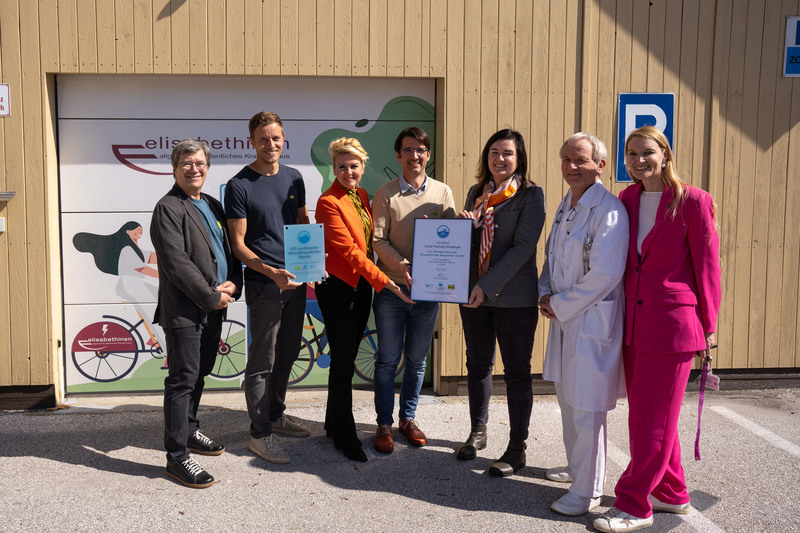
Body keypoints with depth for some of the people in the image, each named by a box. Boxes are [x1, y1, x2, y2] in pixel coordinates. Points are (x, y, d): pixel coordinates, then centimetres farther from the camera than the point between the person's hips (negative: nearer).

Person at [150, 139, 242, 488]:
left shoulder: (212, 206, 16)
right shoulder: (168, 209, -10)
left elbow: (229, 249, 17)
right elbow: (177, 264, -18)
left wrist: (233, 284, -2)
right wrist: (211, 297, -16)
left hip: (213, 308, 8)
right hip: (184, 311, -8)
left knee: (199, 374, 19)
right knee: (183, 381, -4)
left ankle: (189, 431, 36)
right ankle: (177, 457, 3)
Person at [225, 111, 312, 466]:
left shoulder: (294, 178, 9)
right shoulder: (239, 185, -9)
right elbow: (238, 245, -10)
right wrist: (271, 271, -24)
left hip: (296, 278, 7)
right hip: (263, 282, -6)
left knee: (287, 352, 17)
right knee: (262, 359, 0)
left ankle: (276, 414, 34)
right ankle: (260, 433, 12)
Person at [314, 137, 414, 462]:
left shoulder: (362, 195, 9)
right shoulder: (329, 203, -14)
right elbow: (348, 250, -21)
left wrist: (374, 280, 4)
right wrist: (386, 282, -24)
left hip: (363, 284, 7)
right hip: (337, 286, -7)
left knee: (347, 358, 15)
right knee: (343, 362, -1)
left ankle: (334, 424, 30)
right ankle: (344, 437, 11)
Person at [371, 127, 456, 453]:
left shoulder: (443, 193, 7)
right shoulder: (385, 194, 1)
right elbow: (378, 240, -6)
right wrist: (402, 265, -21)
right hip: (391, 288, -2)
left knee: (417, 360, 12)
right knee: (387, 359, 4)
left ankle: (408, 418, 28)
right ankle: (384, 423, 17)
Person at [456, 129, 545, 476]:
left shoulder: (530, 194, -6)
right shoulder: (476, 193, 11)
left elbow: (523, 246, -15)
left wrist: (488, 286, -20)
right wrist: (463, 225, -4)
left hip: (514, 297, -5)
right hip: (474, 294, 6)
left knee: (517, 372, 4)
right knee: (478, 366, 16)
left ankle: (517, 448, 15)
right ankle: (478, 432, 33)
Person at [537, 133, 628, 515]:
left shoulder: (609, 210, -17)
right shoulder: (566, 206, 12)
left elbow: (605, 275, -23)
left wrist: (559, 305, -15)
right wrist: (545, 294, 3)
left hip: (593, 319, -9)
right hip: (564, 316, 9)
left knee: (586, 408, -3)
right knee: (567, 396, 20)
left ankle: (587, 492, 10)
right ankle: (576, 467, 39)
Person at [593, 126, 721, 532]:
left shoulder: (692, 201, -8)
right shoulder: (626, 200, 9)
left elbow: (707, 265, -4)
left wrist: (708, 327, -2)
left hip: (672, 322, -7)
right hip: (633, 324, 7)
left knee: (654, 420, 1)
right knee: (643, 414, 14)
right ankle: (672, 494, 31)